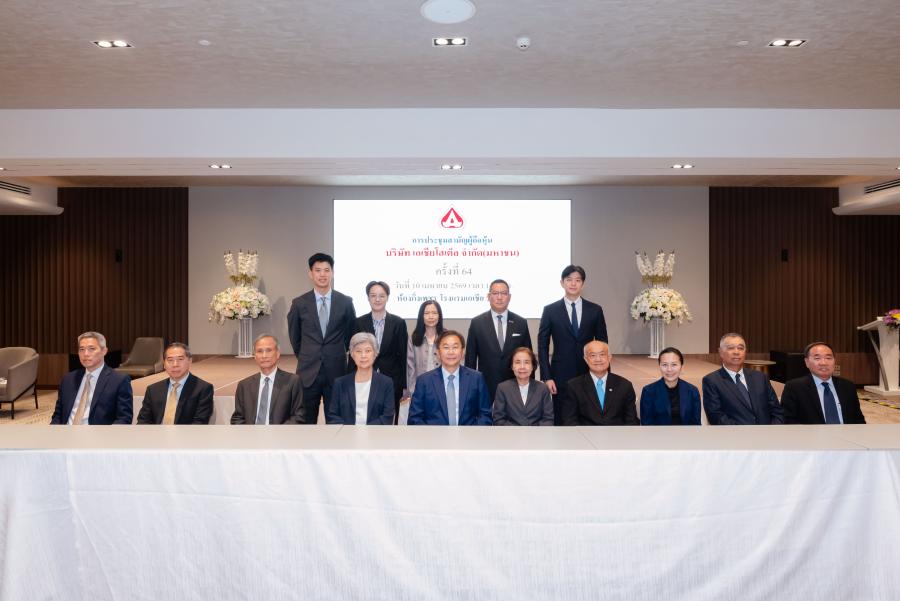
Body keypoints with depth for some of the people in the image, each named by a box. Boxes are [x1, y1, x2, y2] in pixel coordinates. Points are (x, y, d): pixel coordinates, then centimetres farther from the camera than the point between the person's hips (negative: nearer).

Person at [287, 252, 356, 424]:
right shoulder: (299, 303, 0)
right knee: (306, 421, 8)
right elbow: (294, 336, 12)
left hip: (336, 371, 0)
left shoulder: (345, 302, -1)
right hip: (308, 372, 0)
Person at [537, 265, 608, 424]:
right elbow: (542, 346, 0)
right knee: (561, 420, 4)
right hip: (561, 375, -1)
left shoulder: (595, 310, 5)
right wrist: (546, 377, -7)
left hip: (589, 375, 1)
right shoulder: (550, 310, 1)